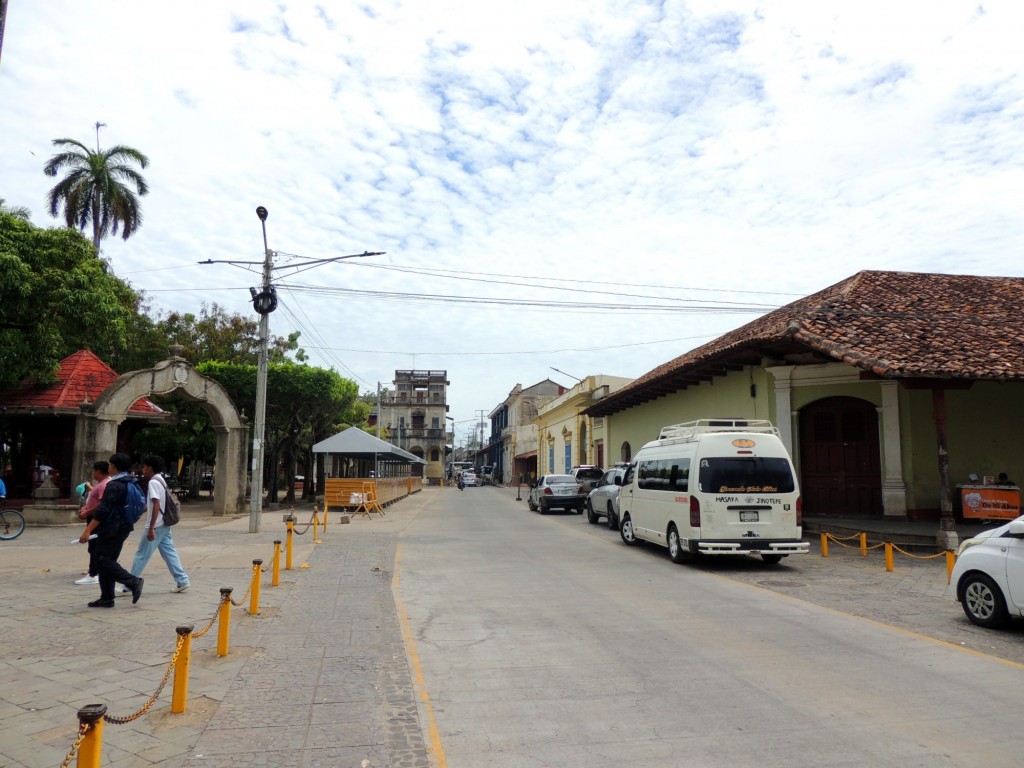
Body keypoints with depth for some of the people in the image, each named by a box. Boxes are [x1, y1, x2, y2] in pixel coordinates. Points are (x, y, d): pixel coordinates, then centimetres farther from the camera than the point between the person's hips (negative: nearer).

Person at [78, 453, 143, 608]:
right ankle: (107, 599, 13)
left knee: (101, 560, -6)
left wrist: (88, 530, -20)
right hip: (124, 527, 9)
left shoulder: (114, 485, -16)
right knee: (107, 560, 12)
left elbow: (103, 510, -22)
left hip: (112, 529, -9)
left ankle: (133, 582, -12)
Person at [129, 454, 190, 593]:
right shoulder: (160, 480, 14)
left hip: (156, 526, -9)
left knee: (142, 554, 2)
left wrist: (151, 528, -24)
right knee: (169, 552, 8)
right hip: (164, 525, 9)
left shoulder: (153, 482, -15)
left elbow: (156, 505, -23)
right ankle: (182, 580, 7)